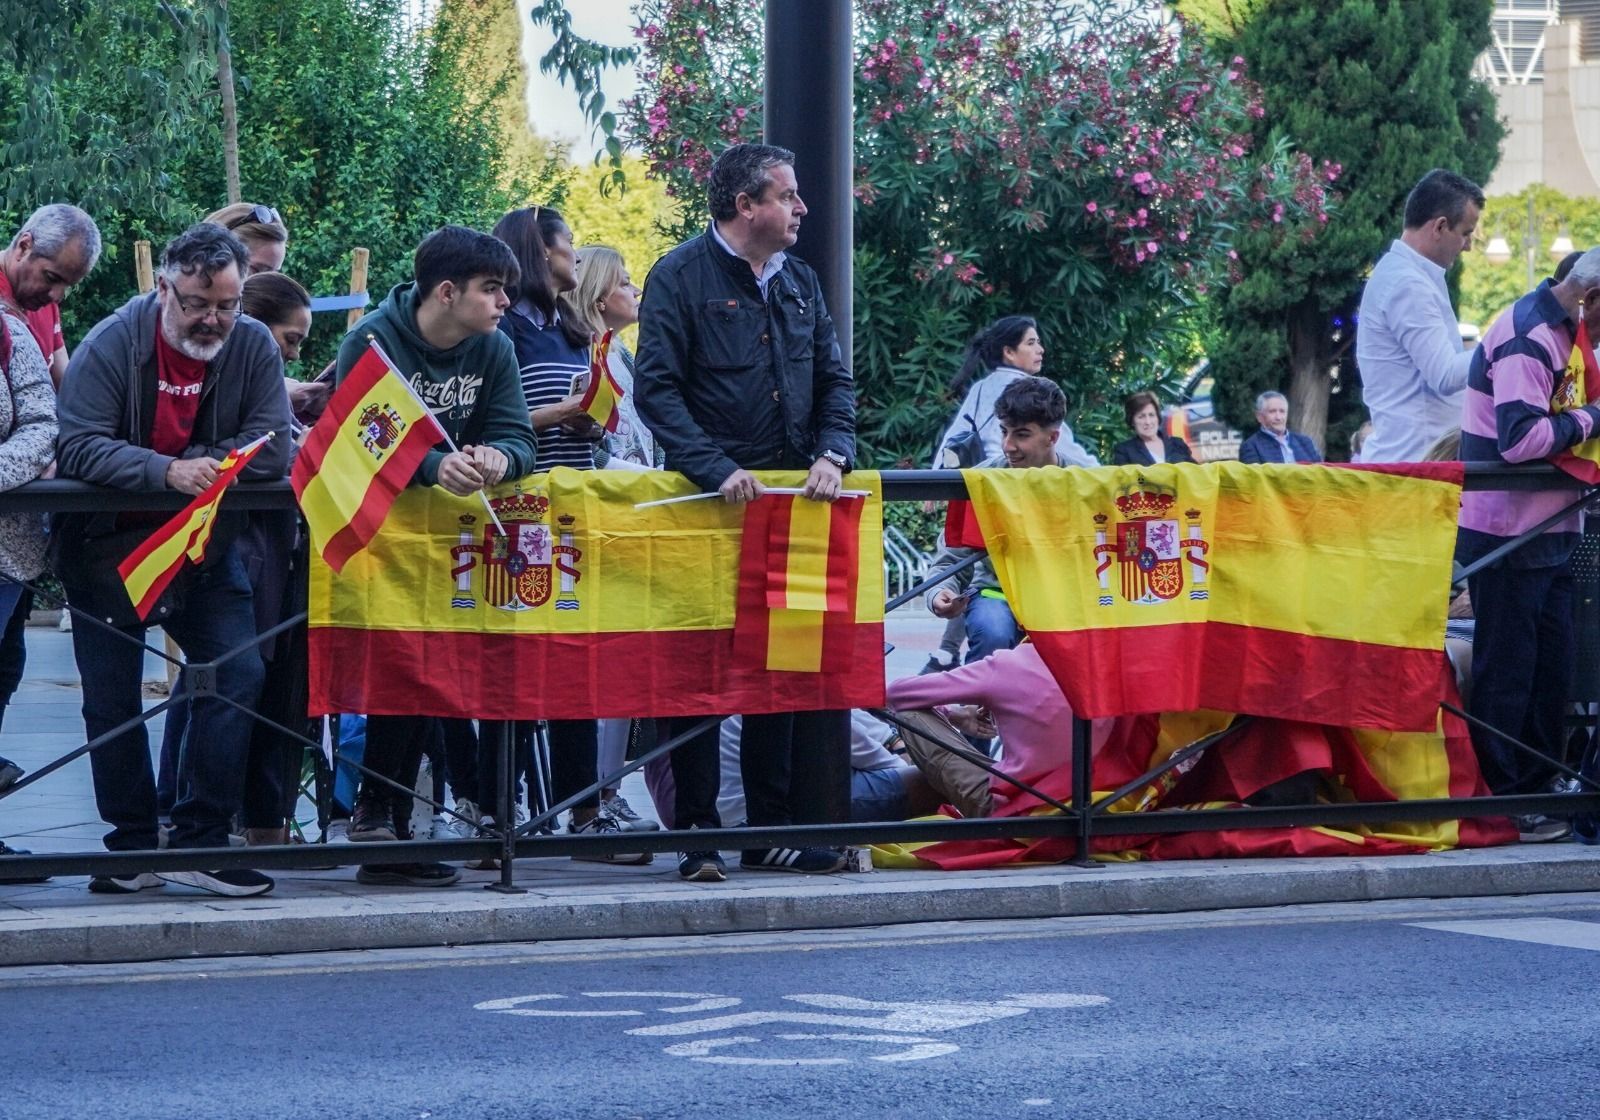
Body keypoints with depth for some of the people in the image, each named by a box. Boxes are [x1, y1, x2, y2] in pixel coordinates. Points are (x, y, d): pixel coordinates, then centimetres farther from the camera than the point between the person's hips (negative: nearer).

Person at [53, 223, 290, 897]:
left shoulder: (253, 348, -7)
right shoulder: (112, 346, -15)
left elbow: (274, 450, -15)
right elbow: (78, 447, -25)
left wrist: (197, 465, -26)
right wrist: (167, 471, -37)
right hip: (107, 543, -2)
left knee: (237, 675, -10)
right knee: (112, 700, 1)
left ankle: (201, 841, -5)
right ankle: (132, 848, 12)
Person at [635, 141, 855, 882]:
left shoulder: (799, 282, 13)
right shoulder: (681, 277, -6)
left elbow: (834, 380, 14)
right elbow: (656, 388, -12)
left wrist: (832, 454, -6)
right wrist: (717, 470, -23)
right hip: (708, 503, -6)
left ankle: (771, 831, 14)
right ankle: (696, 834, 0)